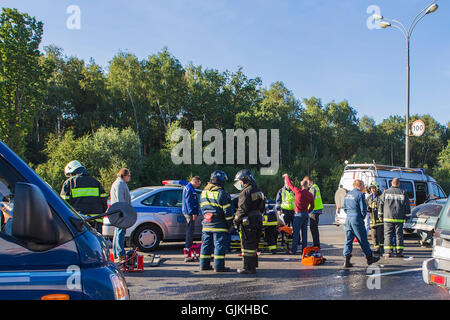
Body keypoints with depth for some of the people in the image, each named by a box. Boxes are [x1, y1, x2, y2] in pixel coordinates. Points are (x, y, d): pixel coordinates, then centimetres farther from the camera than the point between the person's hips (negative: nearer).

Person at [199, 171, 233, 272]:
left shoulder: (204, 192, 11)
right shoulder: (221, 193, -11)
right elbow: (227, 210, -11)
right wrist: (230, 224, -5)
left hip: (206, 223, 7)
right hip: (219, 224, -7)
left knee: (206, 244, 13)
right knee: (219, 245, -2)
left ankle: (204, 265, 17)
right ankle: (218, 266, -2)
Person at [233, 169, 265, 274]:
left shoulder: (246, 192, -14)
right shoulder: (257, 191, 16)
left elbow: (242, 209, -18)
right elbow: (261, 208, 20)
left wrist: (236, 219, -7)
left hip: (248, 222, -9)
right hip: (257, 221, 9)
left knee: (247, 245, -5)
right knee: (253, 245, 17)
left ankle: (248, 268, -3)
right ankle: (253, 265, 25)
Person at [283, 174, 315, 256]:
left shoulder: (298, 191, -10)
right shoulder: (310, 195, 3)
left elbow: (290, 184, 1)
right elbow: (312, 206, 11)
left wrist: (286, 176, 18)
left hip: (299, 214, -5)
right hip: (306, 214, 5)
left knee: (295, 232, -3)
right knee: (304, 232, 11)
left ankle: (294, 250, -4)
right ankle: (304, 249, 13)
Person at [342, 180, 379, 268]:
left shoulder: (347, 194, 13)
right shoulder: (360, 194, -10)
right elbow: (363, 209, -11)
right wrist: (363, 217, 5)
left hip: (348, 219, 7)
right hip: (356, 219, -7)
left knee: (348, 240, 6)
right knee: (363, 240, 6)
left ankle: (347, 260, 0)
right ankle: (369, 258, 19)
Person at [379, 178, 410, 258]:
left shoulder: (386, 192, 3)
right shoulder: (403, 193, 2)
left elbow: (381, 204, 6)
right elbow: (407, 205, 5)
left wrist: (381, 215, 15)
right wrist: (406, 216, 14)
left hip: (388, 218, 0)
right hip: (399, 218, 0)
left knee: (388, 234, 2)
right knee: (399, 234, 8)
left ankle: (388, 252, -5)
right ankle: (399, 252, 7)